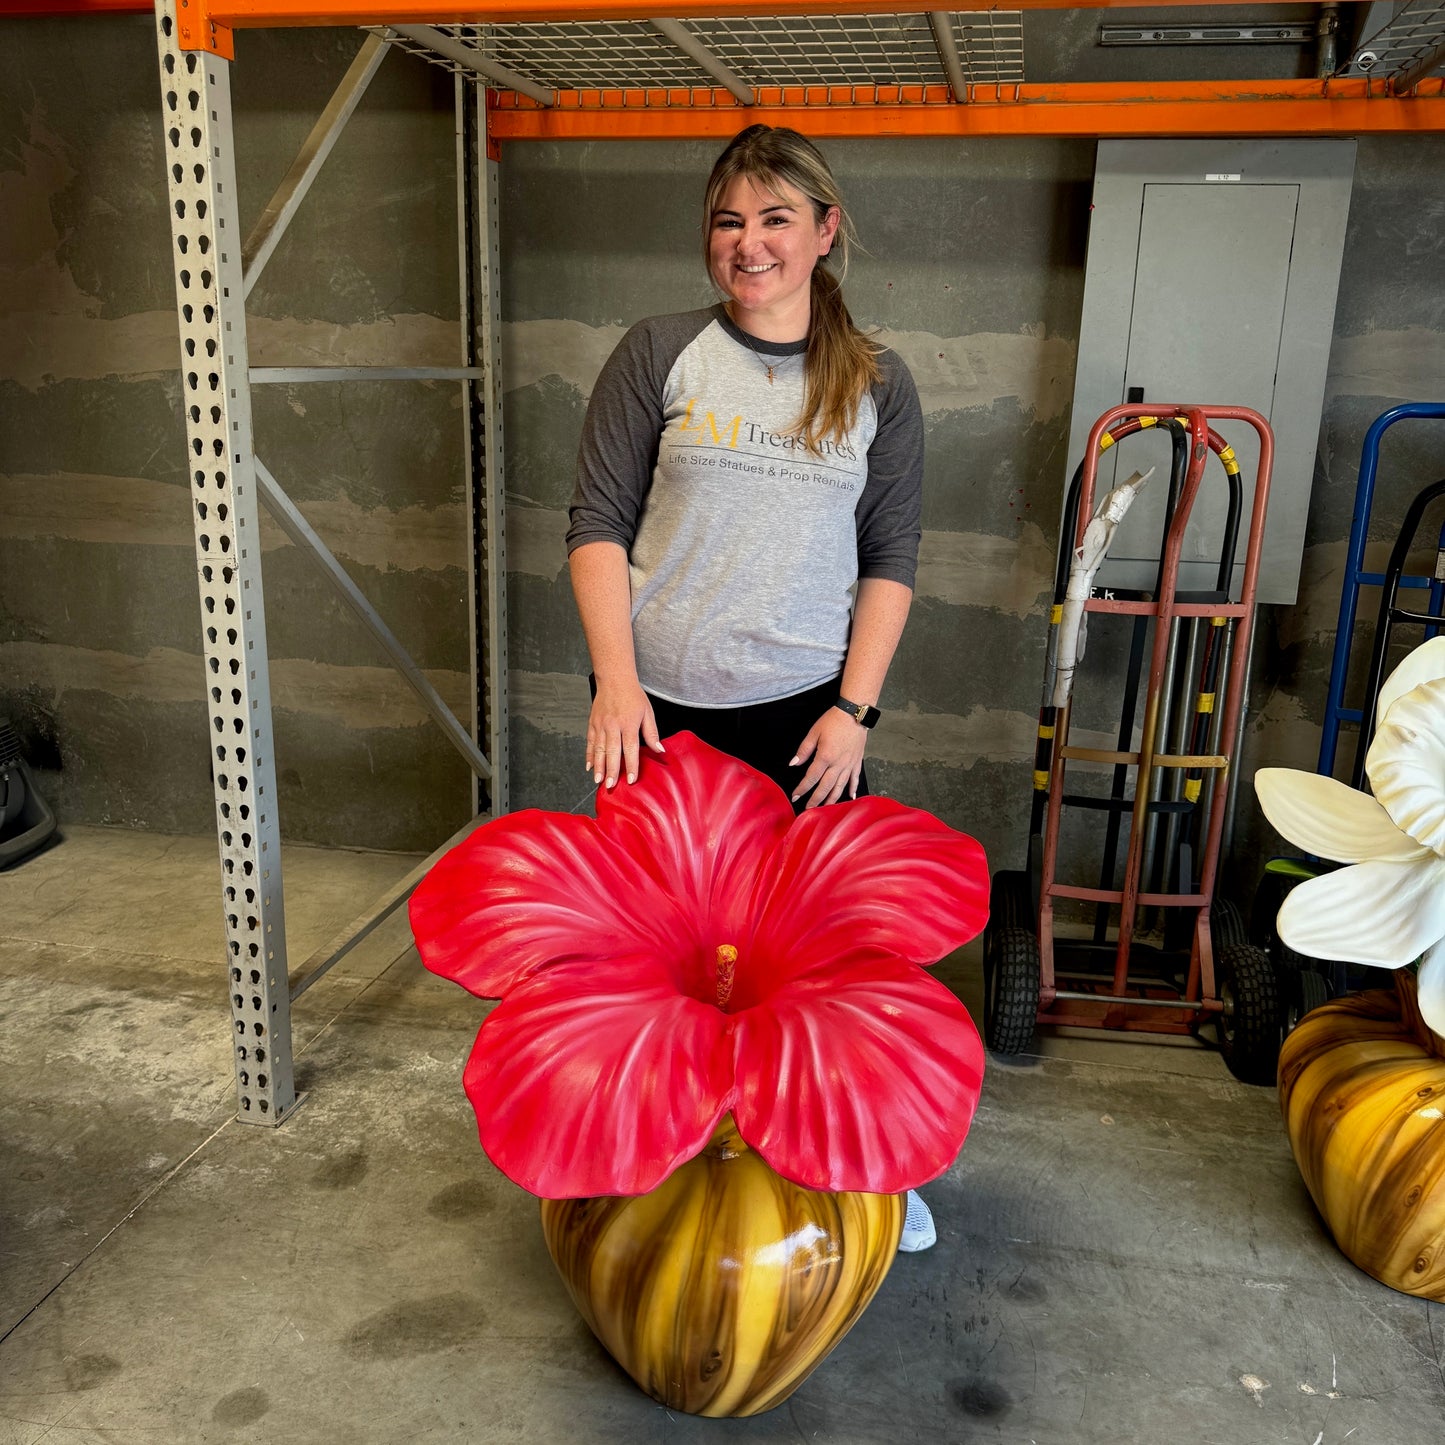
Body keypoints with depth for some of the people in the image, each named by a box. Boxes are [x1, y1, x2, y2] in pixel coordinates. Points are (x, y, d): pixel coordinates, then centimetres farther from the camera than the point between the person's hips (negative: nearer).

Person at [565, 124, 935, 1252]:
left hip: (806, 713, 1)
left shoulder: (877, 385, 5)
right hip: (662, 709, 0)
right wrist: (615, 680, -11)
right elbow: (597, 524, -1)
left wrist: (855, 706, -4)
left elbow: (891, 558, 5)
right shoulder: (659, 356, 2)